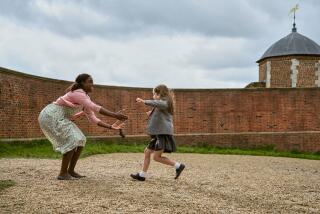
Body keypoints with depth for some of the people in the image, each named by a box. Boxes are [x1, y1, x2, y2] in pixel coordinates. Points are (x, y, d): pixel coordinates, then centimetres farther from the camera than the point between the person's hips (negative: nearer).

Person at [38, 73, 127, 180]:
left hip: (59, 118, 10)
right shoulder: (78, 94, -20)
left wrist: (110, 127, -2)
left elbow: (92, 118, 8)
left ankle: (71, 171, 8)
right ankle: (63, 173, -13)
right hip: (51, 116, -10)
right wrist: (115, 115, -36)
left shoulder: (85, 98, 11)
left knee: (80, 140, 4)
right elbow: (95, 108, -32)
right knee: (73, 141, -18)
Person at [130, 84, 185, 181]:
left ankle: (178, 166, -4)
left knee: (156, 157, -10)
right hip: (158, 134, 10)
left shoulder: (165, 102, -9)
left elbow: (157, 103, -34)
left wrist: (144, 101, -37)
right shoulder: (161, 105, 22)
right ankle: (142, 175, 18)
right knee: (147, 152, 12)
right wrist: (152, 115, 15)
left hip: (163, 134, -10)